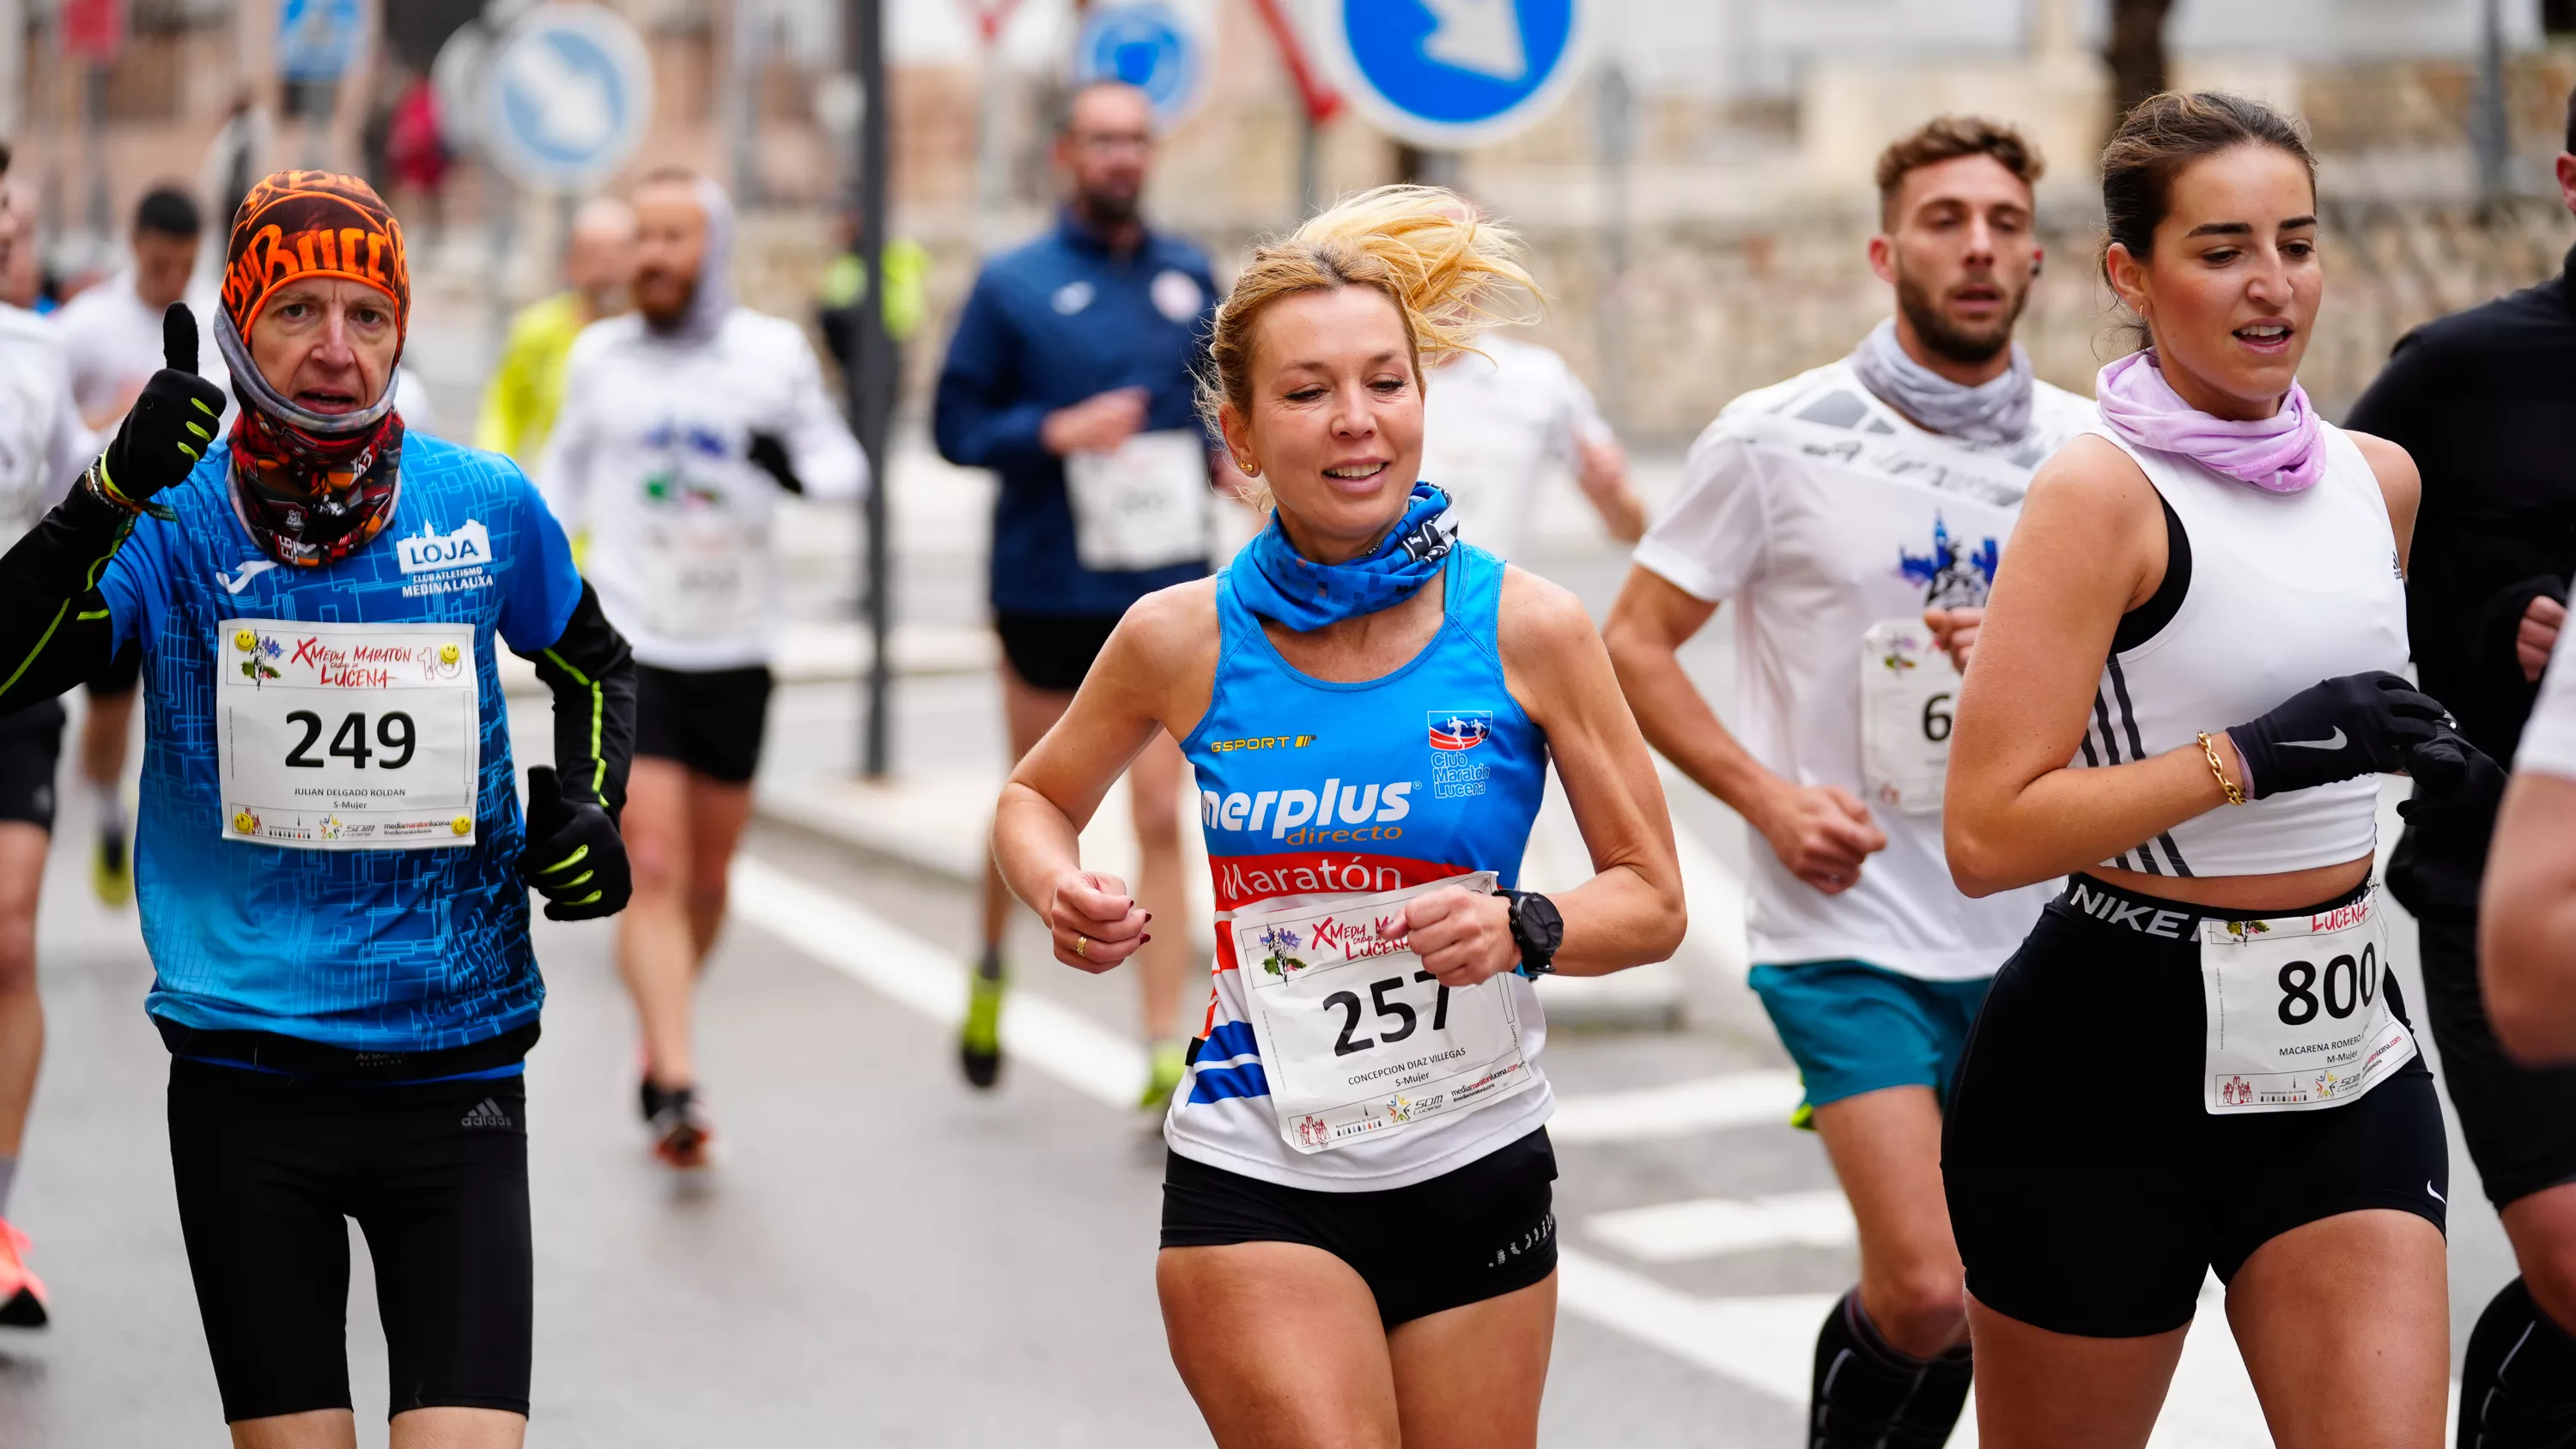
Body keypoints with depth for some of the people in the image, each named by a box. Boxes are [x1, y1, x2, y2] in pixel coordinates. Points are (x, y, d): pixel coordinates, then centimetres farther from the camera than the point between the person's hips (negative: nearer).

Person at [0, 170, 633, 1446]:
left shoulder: (488, 509, 1)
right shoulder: (174, 521, -4)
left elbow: (594, 666, 20)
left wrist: (583, 806, 2)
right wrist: (114, 493, -31)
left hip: (452, 1069, 0)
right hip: (244, 1077, 0)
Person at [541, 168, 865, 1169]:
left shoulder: (773, 352, 1)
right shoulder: (597, 356, 4)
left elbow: (846, 464, 5)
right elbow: (564, 471, 18)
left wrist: (796, 466, -16)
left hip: (735, 649, 1)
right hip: (628, 644, -1)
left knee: (708, 877, 10)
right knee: (653, 869, -14)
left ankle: (659, 1046, 34)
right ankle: (675, 1087, -19)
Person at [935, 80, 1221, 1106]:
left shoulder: (1189, 278, 8)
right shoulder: (1014, 286, -2)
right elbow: (955, 425, -3)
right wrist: (1055, 433, -19)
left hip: (1165, 594, 2)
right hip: (1047, 591, -2)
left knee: (1162, 821, -5)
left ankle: (1165, 1051, -4)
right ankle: (990, 970, 42)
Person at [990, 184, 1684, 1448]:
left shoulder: (1525, 629, -6)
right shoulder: (1184, 639, -4)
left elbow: (1651, 900, 1)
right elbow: (1036, 799, 15)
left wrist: (1522, 929, -19)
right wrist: (1059, 891, -7)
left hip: (1477, 1167, 1)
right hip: (1256, 1183, -1)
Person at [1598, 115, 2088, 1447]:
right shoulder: (1778, 438, -5)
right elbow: (1634, 644, 1)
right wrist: (1769, 798, -11)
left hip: (2037, 927, 4)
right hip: (1850, 932, -4)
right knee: (1924, 1291, -14)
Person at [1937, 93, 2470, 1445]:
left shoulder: (2379, 480, 8)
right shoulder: (2104, 492, -13)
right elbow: (1986, 834, -20)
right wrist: (2257, 755, -22)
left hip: (2343, 1046, 6)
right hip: (2116, 1057, -5)